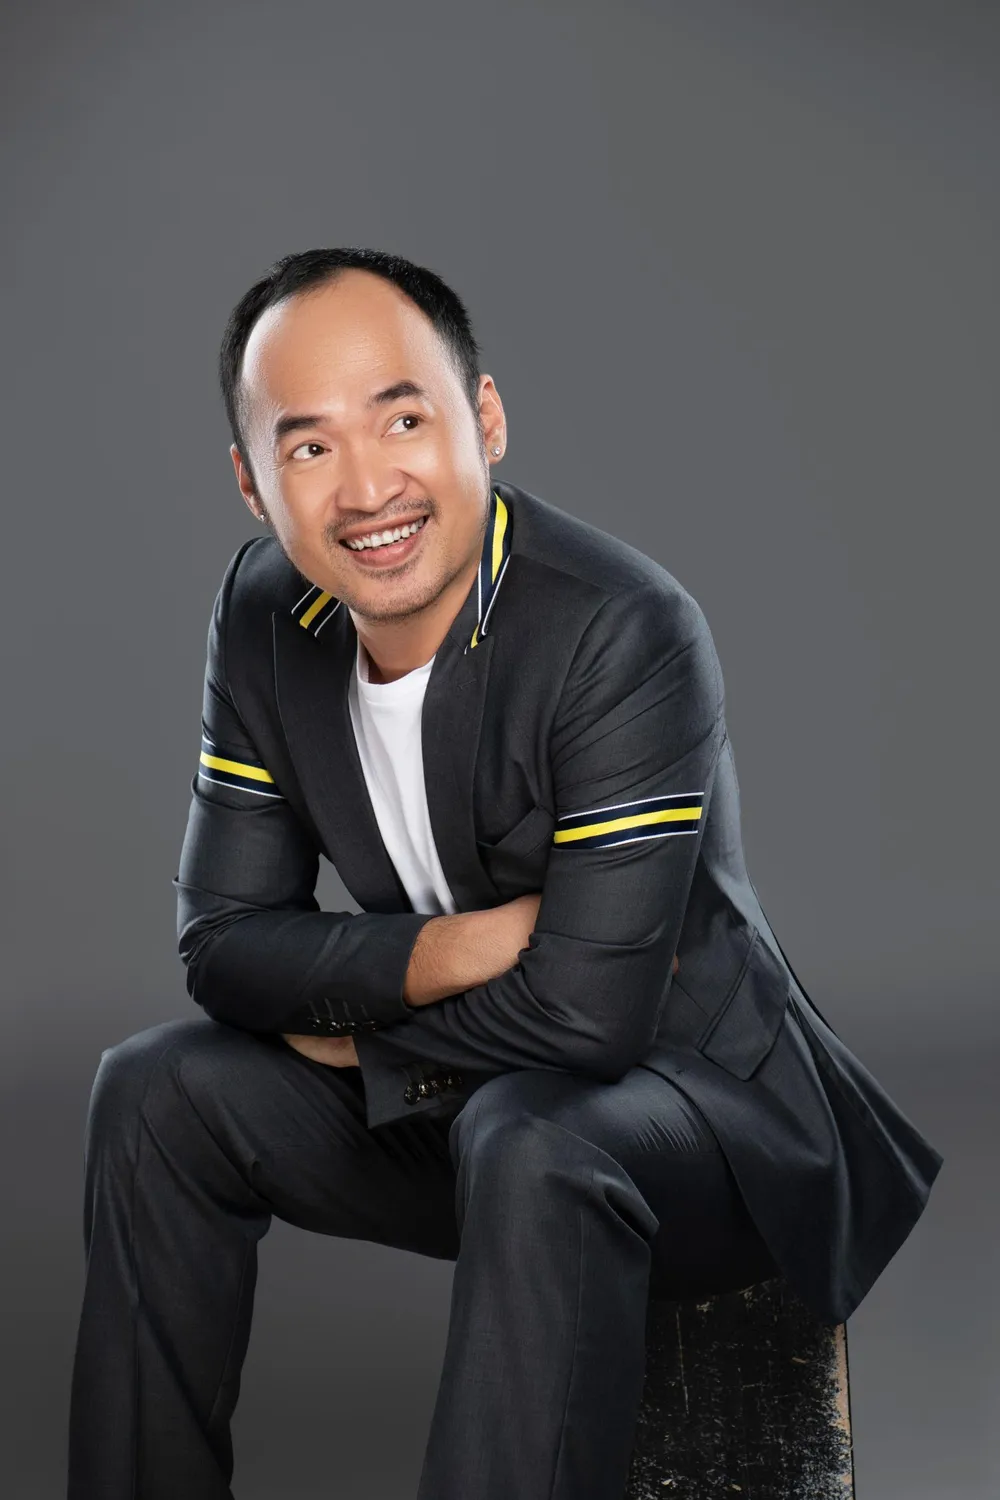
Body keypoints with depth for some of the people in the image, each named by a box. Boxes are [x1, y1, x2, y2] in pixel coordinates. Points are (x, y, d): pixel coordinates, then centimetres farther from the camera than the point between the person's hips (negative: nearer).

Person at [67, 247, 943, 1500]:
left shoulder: (626, 631, -27)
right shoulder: (265, 615, -6)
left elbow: (586, 1011, -29)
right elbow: (222, 937, -6)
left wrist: (349, 1028, -13)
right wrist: (460, 947, -23)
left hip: (692, 1098, -6)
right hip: (462, 1100, 6)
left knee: (529, 1147, -36)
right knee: (154, 1093, -8)